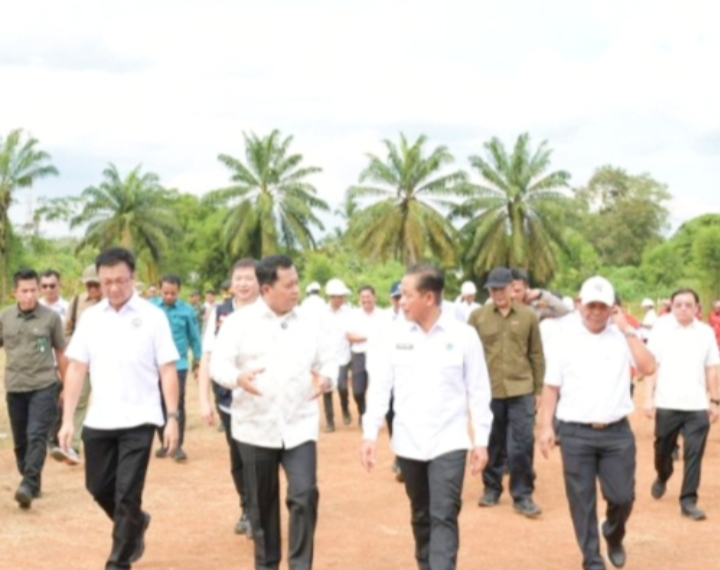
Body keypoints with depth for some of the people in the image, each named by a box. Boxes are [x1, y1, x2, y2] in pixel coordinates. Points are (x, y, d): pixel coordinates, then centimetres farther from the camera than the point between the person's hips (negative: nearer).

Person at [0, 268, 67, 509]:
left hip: (44, 386, -3)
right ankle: (32, 482, 25)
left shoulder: (51, 317, -4)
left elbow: (61, 352, 5)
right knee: (20, 441, 11)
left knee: (36, 435, -13)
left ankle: (28, 485, -16)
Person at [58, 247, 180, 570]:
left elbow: (167, 370, -4)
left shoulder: (152, 316, -5)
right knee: (99, 488, 14)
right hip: (98, 421, 4)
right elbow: (77, 369, 6)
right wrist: (67, 419, 1)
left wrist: (173, 417, -10)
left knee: (127, 495, -2)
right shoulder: (90, 318, 4)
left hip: (139, 421, -4)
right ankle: (135, 524, 42)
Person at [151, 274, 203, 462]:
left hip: (178, 365, -2)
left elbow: (194, 337, 5)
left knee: (178, 405, -5)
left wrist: (198, 359, 9)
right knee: (159, 404, 10)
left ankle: (178, 445, 4)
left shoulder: (187, 310, -4)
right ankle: (163, 443, 23)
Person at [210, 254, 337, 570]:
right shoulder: (239, 321, -4)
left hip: (299, 425, 1)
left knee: (305, 495, -11)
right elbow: (218, 363, -6)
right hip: (256, 427, -1)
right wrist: (238, 378, -28)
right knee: (262, 501, 11)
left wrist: (327, 378, -13)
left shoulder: (308, 323, 5)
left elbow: (328, 359, 11)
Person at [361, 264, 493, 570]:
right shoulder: (395, 336, -1)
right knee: (421, 516, 15)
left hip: (449, 442, -3)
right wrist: (370, 434, -7)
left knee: (444, 517, -7)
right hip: (408, 443, 3)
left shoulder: (463, 335, -6)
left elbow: (478, 390, -2)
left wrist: (482, 440, -2)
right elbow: (379, 386, 1)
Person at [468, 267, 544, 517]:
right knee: (492, 443, 12)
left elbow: (537, 355, 6)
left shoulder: (528, 315, 1)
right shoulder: (477, 316, 0)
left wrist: (539, 389, 6)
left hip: (521, 390, 0)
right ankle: (491, 489, 27)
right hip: (488, 390, 1)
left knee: (522, 445, -1)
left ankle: (522, 496, 10)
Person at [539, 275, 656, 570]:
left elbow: (648, 367, -12)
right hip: (575, 433, -1)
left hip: (617, 432, 1)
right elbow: (551, 387, 1)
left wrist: (628, 330, -11)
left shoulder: (622, 337, 2)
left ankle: (614, 537, 37)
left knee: (622, 497, 6)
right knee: (582, 502, 5)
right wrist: (546, 427, -4)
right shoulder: (565, 339, -1)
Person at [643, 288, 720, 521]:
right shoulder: (661, 329, -3)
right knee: (663, 448, 14)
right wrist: (648, 398, -9)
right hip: (667, 403, -1)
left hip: (697, 405, 1)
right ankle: (662, 477, 44)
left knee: (694, 454, -1)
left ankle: (688, 501, 7)